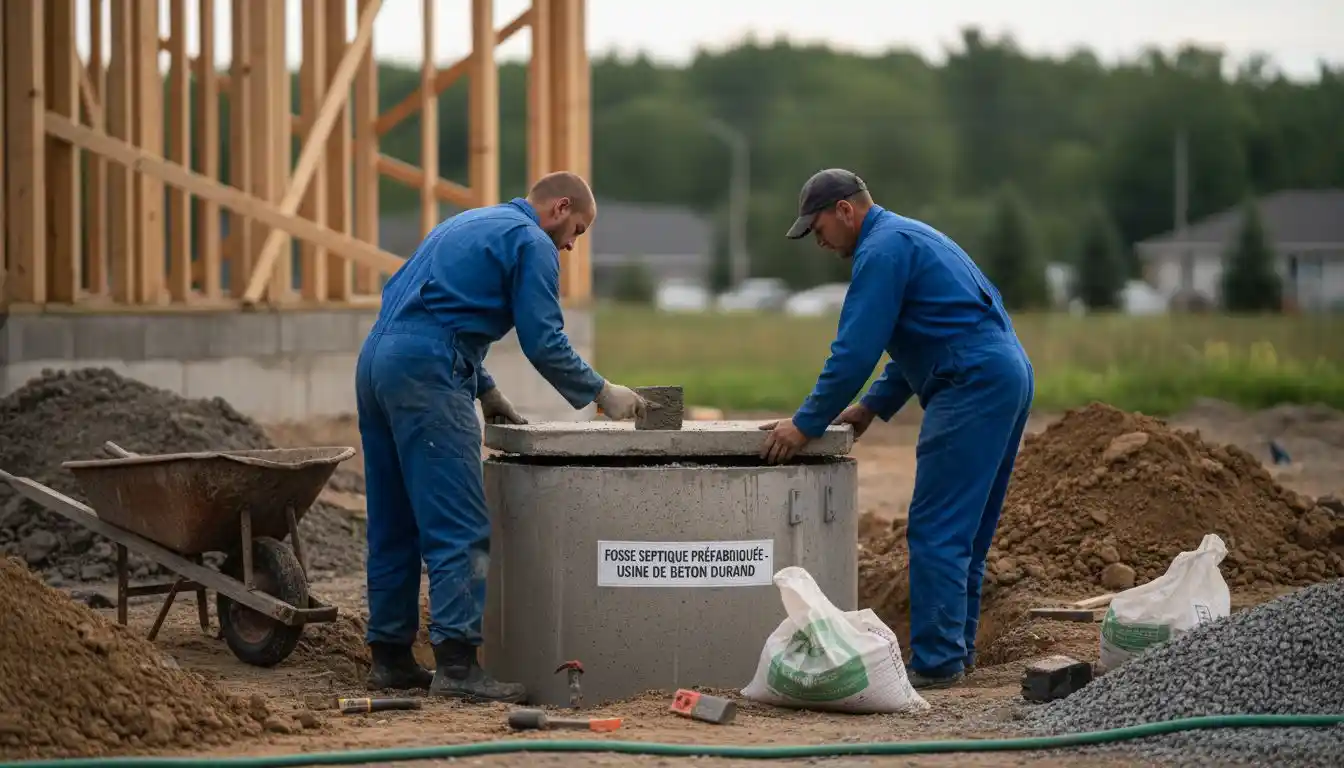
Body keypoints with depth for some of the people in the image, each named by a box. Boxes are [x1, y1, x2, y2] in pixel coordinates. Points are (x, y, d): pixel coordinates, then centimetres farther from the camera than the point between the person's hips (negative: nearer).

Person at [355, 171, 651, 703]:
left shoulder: (469, 223, 28)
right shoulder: (532, 243, 0)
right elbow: (544, 343, -6)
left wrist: (484, 389, 28)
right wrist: (603, 395, 6)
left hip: (375, 360, 9)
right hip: (427, 374, -9)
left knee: (394, 525, 13)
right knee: (461, 530, -10)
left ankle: (390, 655, 16)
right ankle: (456, 664, -16)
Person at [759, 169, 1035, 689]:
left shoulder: (882, 250, -9)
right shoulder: (909, 237, 24)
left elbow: (855, 349, -14)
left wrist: (806, 425, -8)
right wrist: (872, 407, 22)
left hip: (973, 387, -11)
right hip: (1008, 377, 11)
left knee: (936, 532, -9)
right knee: (966, 531, 15)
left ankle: (937, 661, -10)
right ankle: (955, 648, 19)